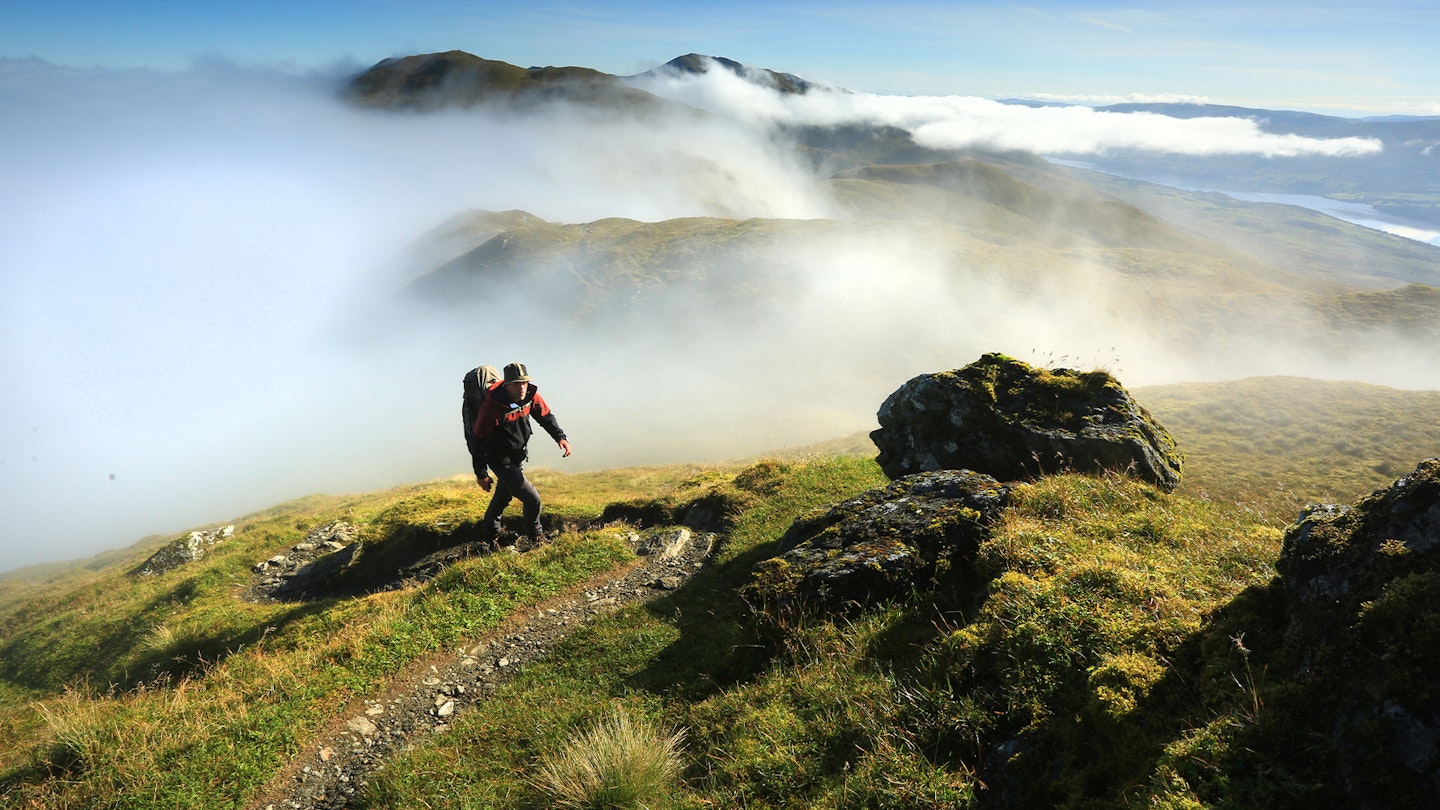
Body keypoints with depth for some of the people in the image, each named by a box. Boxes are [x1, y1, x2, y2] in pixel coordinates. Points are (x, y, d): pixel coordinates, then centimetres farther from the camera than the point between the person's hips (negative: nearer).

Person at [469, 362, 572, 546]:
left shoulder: (531, 395, -13)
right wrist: (481, 475, -14)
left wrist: (560, 438, -14)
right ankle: (536, 537, 14)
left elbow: (546, 415, 3)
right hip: (500, 459, -7)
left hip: (518, 455, 7)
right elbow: (478, 442, -22)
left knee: (503, 497, 26)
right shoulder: (492, 407, -31)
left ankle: (489, 537, 48)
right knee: (532, 499, -12)